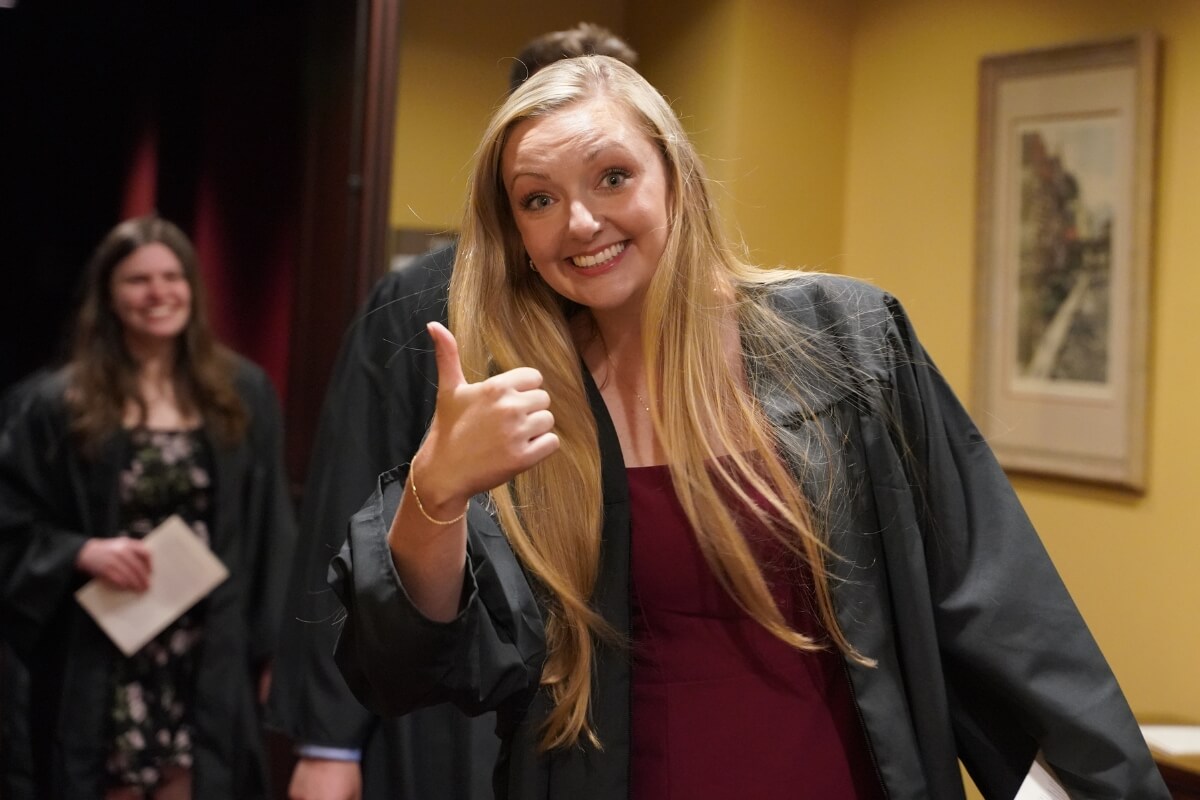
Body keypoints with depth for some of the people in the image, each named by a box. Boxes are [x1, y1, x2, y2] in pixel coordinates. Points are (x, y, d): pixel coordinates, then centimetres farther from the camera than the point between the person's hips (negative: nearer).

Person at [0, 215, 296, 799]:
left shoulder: (243, 392, 5)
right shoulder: (58, 404, -1)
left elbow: (270, 531, 7)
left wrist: (271, 644, 4)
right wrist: (82, 552, -17)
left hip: (213, 659, 1)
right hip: (101, 660, -1)